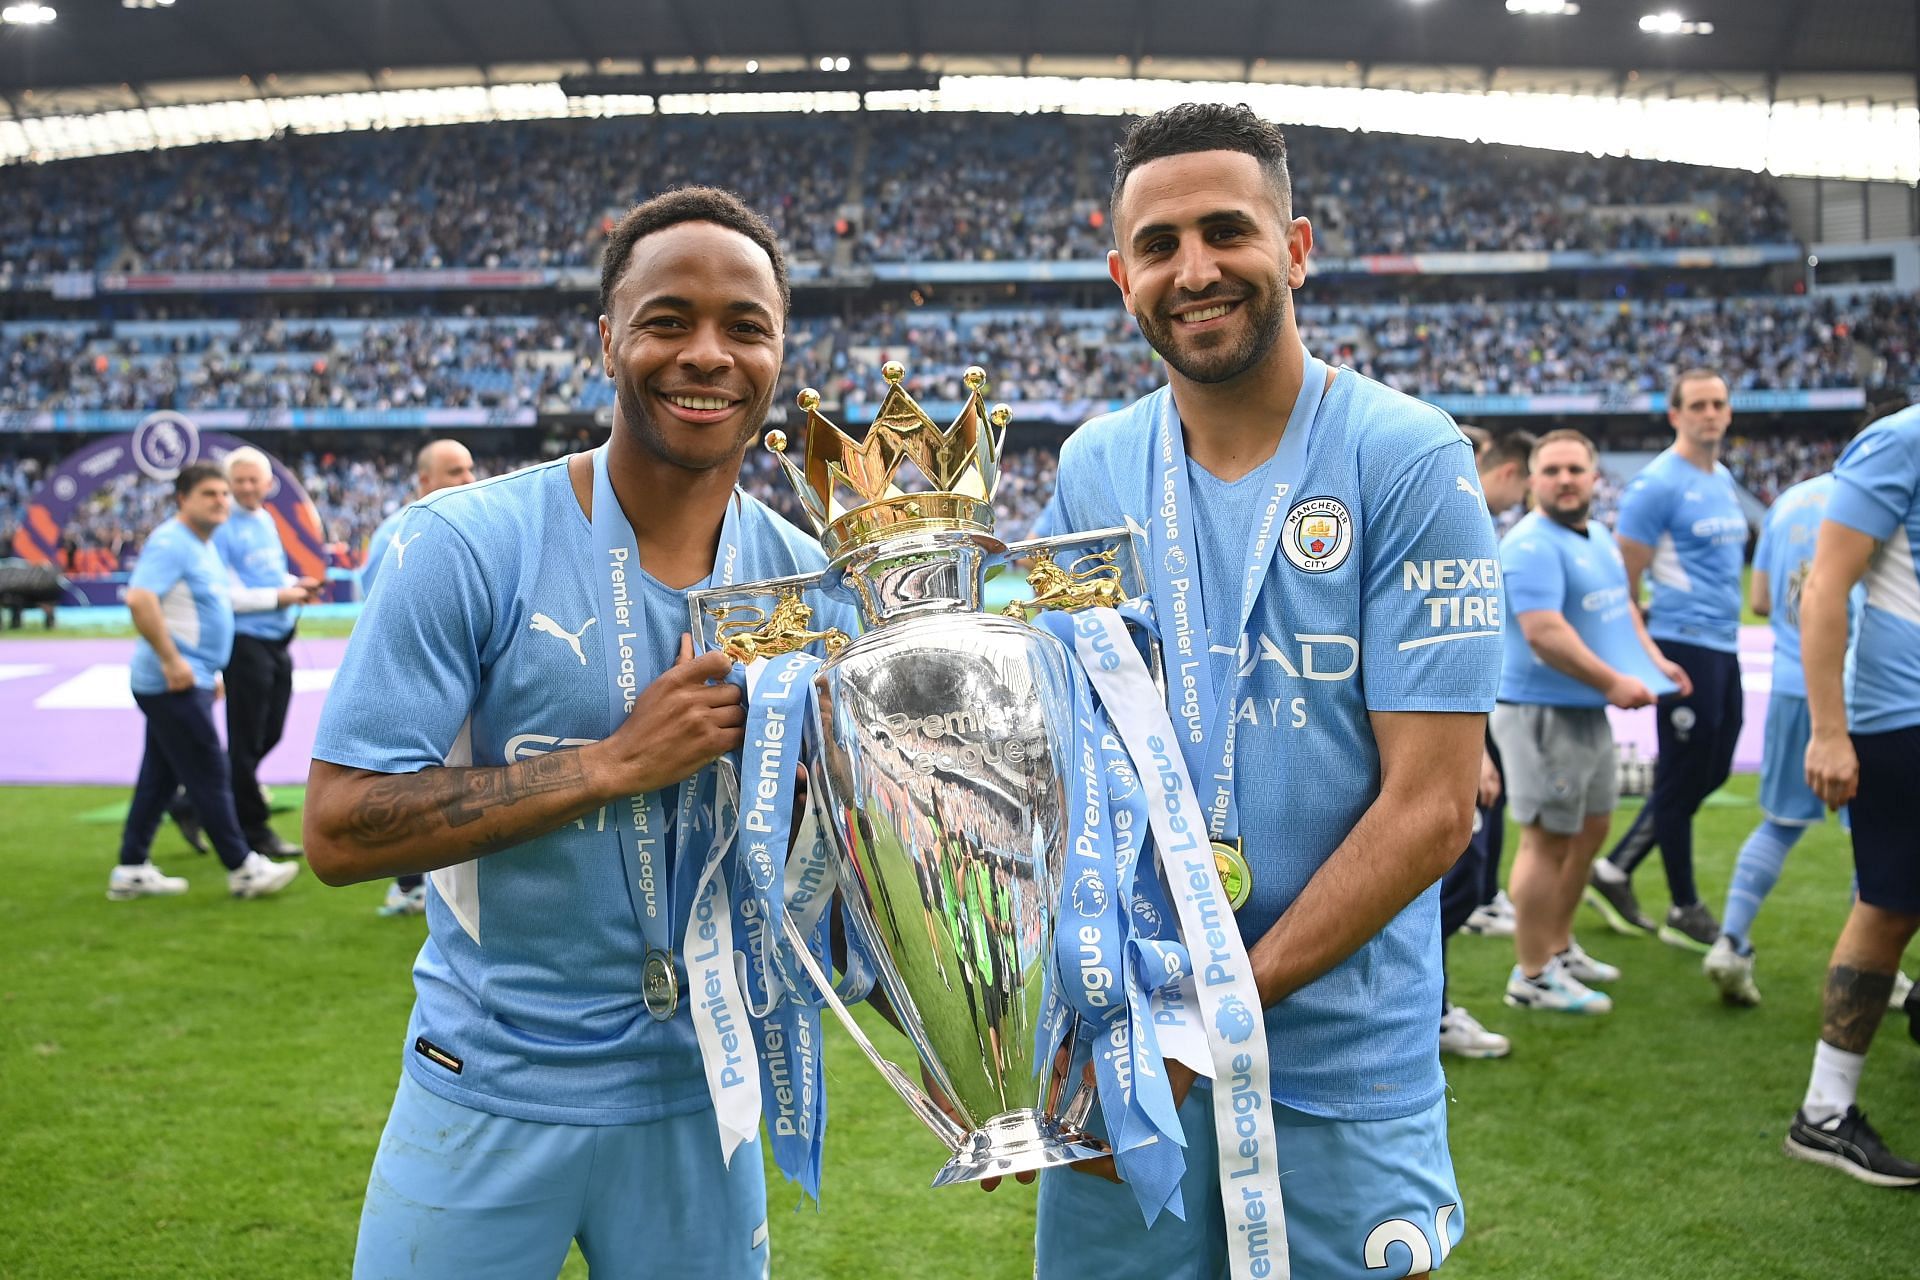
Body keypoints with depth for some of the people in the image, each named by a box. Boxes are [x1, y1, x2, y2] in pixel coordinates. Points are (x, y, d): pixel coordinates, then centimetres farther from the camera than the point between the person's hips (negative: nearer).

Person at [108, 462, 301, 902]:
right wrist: (171, 660, -26)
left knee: (159, 779, 14)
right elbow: (139, 599, -28)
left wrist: (209, 671, 22)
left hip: (190, 681, 10)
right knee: (210, 776, -4)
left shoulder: (204, 547, 16)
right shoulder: (170, 543, -15)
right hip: (174, 683, -10)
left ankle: (131, 871, 21)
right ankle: (243, 870, 3)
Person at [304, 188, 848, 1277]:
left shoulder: (804, 577, -3)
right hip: (491, 1096, -3)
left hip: (696, 1094, 3)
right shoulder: (471, 545, -14)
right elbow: (342, 832, -18)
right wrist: (620, 760, -23)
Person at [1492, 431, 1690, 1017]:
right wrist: (1613, 682, -25)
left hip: (1589, 711, 10)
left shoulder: (1598, 535, 13)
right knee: (1548, 839, -6)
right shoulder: (1532, 546, -18)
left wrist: (1653, 659, 12)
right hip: (1544, 712, -10)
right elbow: (1543, 632, -28)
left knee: (1590, 829, 19)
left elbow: (1621, 604, 26)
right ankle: (1532, 976, 2)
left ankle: (1558, 947, 33)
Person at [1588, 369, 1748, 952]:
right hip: (1686, 647, -9)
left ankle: (1615, 872, 24)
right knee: (1683, 778, 1)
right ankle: (1685, 912, 14)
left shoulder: (1724, 479, 14)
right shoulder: (1656, 485, -12)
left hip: (1725, 646, 9)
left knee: (1711, 772, 13)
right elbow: (1624, 584, -13)